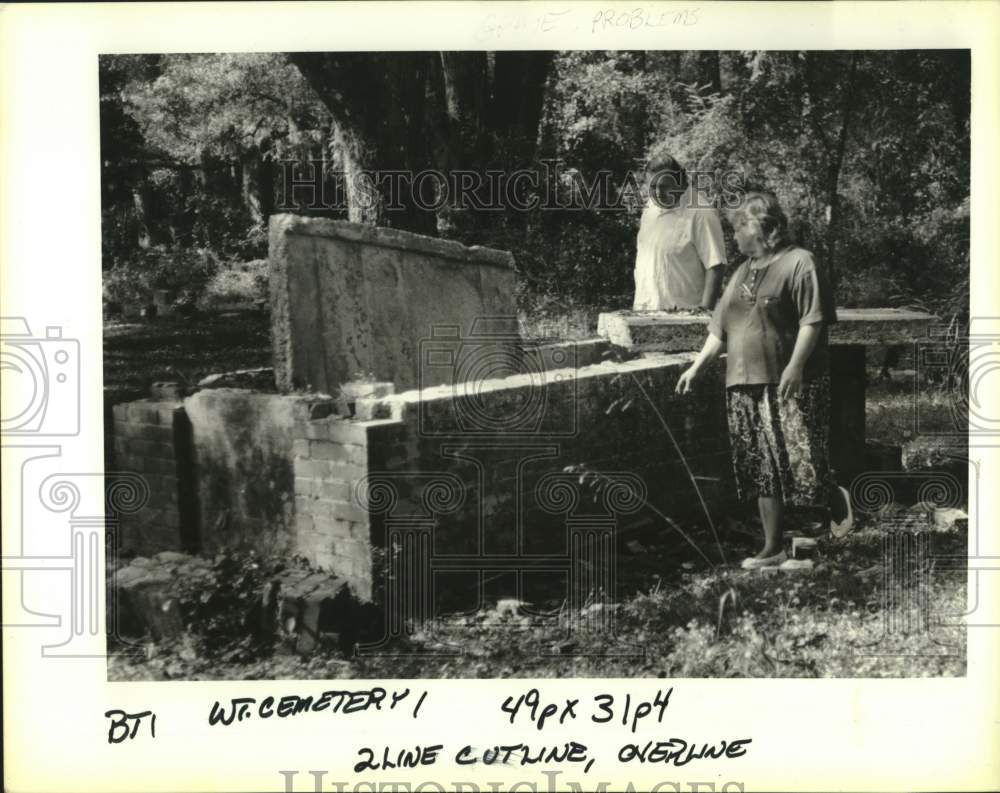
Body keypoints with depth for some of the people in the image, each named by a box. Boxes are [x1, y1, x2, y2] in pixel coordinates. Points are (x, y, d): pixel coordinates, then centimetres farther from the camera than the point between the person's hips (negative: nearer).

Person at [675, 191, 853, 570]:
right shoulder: (742, 273, 17)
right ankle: (773, 547, 13)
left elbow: (812, 320, -13)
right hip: (746, 385, 7)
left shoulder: (798, 262, -5)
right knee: (762, 468, 7)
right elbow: (720, 328, 19)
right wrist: (696, 367, 13)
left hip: (789, 385, -7)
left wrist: (795, 365, -22)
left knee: (800, 462, -8)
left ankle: (835, 499, 24)